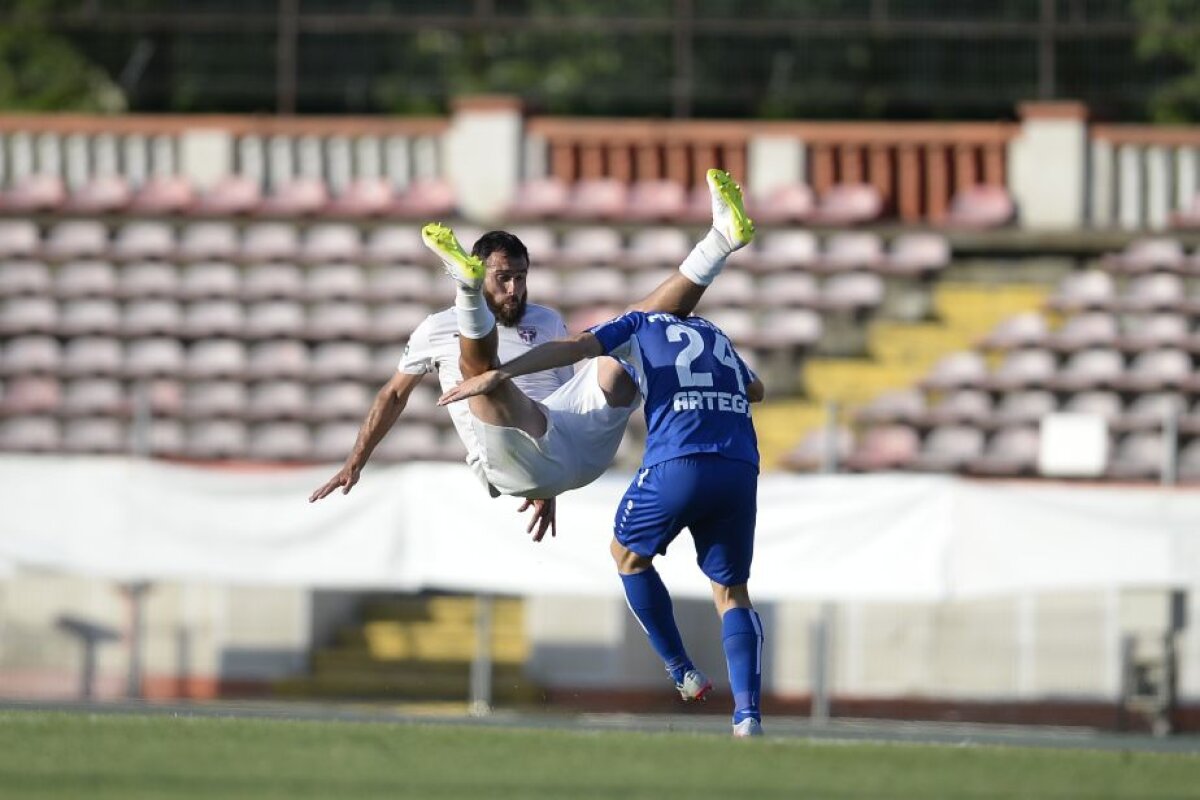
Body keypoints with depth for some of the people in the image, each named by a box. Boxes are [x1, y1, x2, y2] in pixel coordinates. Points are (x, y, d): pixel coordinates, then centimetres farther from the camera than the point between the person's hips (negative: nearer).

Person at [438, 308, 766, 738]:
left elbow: (576, 346, 0)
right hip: (741, 472, 4)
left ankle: (682, 672, 24)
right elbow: (755, 389, 49)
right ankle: (747, 713, -1)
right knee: (732, 591, 17)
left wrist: (499, 375, -4)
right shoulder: (714, 334, 32)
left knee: (628, 554, 25)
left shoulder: (641, 325, 18)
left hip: (676, 464, -4)